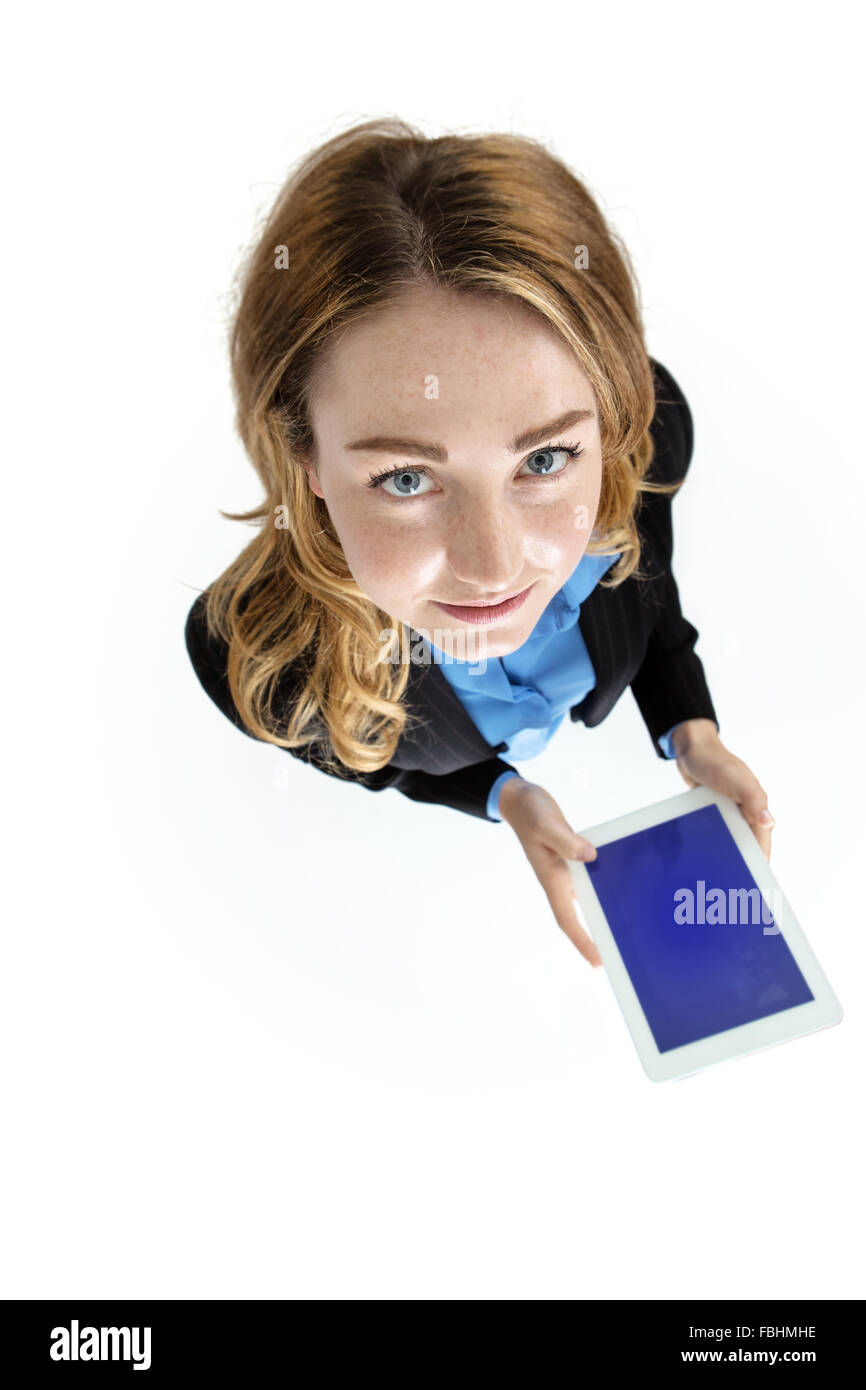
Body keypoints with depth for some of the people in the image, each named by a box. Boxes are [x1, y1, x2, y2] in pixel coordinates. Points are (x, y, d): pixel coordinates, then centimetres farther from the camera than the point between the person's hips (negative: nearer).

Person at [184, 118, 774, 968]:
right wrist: (506, 798, -30)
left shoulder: (652, 433, -38)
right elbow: (362, 775, -19)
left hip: (601, 732, 1)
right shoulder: (253, 659, -45)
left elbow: (650, 581, -12)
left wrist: (694, 736, -22)